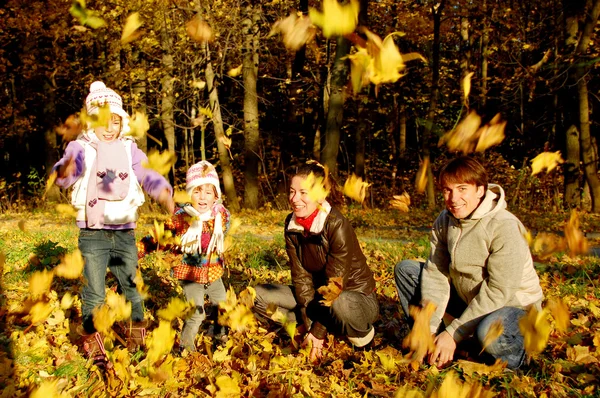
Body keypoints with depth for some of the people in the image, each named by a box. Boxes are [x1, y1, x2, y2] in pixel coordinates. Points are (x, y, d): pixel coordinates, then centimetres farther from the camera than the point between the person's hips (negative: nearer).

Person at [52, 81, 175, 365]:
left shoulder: (129, 149, 5)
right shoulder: (81, 147, -4)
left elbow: (147, 174, -8)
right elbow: (65, 175, -21)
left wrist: (163, 191, -31)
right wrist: (64, 170, -47)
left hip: (125, 232, 3)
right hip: (92, 234, -3)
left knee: (132, 288, 14)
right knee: (94, 294, 1)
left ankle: (136, 341, 31)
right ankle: (93, 348, 16)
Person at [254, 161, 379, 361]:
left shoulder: (337, 225, -26)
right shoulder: (292, 224, -8)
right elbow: (300, 276, -9)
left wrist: (319, 332, -21)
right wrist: (308, 325, -15)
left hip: (357, 297, -6)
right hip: (318, 294, 6)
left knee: (338, 304, -41)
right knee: (259, 295, -8)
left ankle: (361, 331, -5)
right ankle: (332, 328, -6)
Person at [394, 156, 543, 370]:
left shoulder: (504, 227, -26)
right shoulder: (444, 221, -5)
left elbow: (498, 292, -27)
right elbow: (435, 274, -9)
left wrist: (453, 333, -25)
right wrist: (430, 330, -19)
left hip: (514, 306, -6)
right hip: (469, 300, 6)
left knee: (488, 331, -41)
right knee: (406, 269, 0)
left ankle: (514, 359, -4)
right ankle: (435, 345, 2)